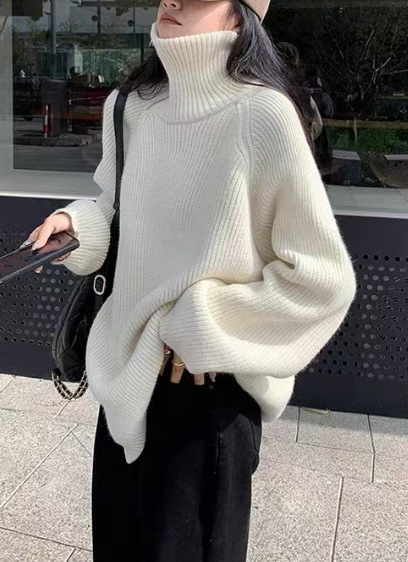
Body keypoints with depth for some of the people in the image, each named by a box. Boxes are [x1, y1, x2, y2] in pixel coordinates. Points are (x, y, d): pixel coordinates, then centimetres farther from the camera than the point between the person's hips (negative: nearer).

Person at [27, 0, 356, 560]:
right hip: (127, 372, 6)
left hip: (210, 386, -6)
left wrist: (201, 328, -15)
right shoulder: (128, 107, 2)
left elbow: (324, 277, -17)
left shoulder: (264, 116, -18)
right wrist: (75, 222, -2)